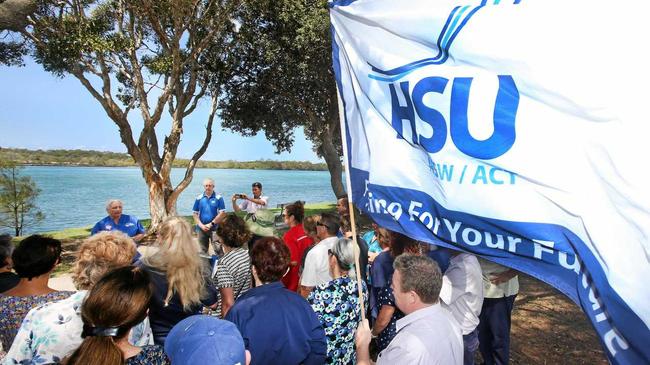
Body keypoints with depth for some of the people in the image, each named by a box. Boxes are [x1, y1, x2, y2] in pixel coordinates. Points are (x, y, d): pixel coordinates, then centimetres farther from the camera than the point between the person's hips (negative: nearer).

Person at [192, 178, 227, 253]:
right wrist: (201, 225, -6)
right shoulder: (199, 198, 5)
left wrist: (211, 224, -11)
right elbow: (194, 214, 6)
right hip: (201, 229, 3)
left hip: (215, 228, -3)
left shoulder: (218, 198, -3)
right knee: (202, 250, 10)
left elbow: (222, 213, -8)